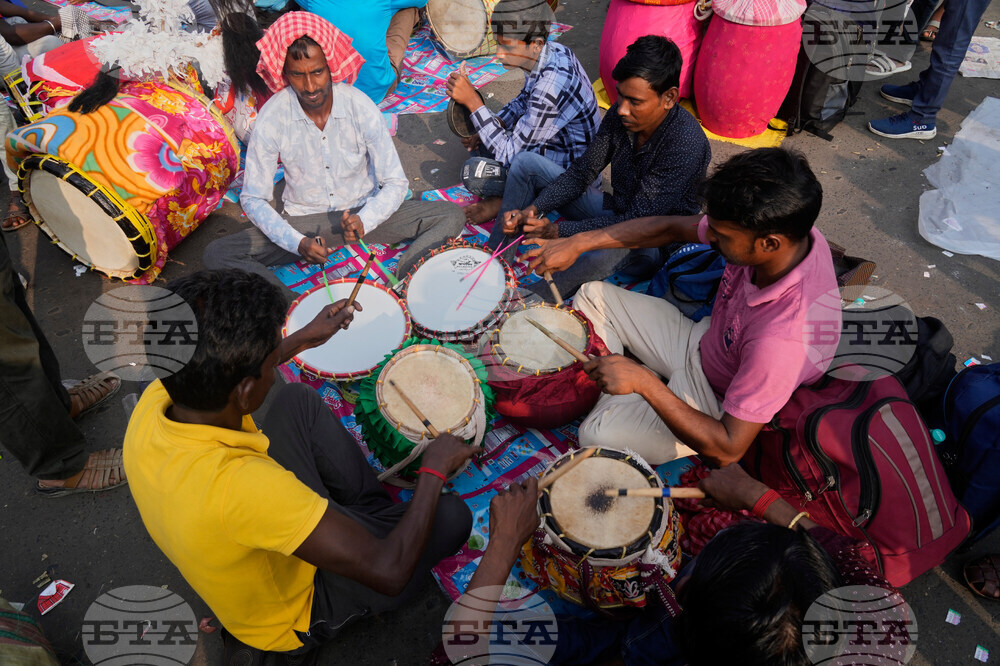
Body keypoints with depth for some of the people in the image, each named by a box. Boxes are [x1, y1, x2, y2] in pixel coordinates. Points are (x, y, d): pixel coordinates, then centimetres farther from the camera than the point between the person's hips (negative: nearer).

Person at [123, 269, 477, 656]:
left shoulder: (153, 400, -22)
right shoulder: (237, 483, -45)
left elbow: (221, 374, 6)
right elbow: (388, 572, -38)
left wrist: (303, 339, 8)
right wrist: (434, 468, -23)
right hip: (294, 616, -6)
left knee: (297, 399, 8)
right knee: (452, 515, -7)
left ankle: (373, 510, 19)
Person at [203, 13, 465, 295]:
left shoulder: (360, 107, -16)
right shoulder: (271, 118, -16)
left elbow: (395, 183, -12)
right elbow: (253, 199, -10)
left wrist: (364, 220, -32)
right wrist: (297, 242, -27)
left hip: (364, 212, 0)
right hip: (302, 221, 0)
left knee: (451, 216, -22)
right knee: (217, 254, -22)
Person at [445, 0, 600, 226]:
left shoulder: (551, 88, -35)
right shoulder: (550, 51, -8)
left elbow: (509, 154, -28)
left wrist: (472, 101, -28)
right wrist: (496, 124, -3)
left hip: (569, 171, -9)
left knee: (473, 173, -19)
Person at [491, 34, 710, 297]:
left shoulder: (686, 144, -29)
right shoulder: (620, 114, -9)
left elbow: (638, 221, -31)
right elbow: (581, 173, -2)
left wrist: (557, 231, -35)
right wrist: (533, 210, -18)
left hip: (652, 243, -7)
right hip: (615, 213, 8)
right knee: (526, 163, 1)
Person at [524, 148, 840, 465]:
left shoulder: (782, 338, -42)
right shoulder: (780, 227, -21)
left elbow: (728, 448, -35)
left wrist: (644, 383, -37)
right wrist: (577, 243, -12)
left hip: (717, 401, -7)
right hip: (701, 340, 7)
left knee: (598, 437, -25)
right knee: (592, 296, 5)